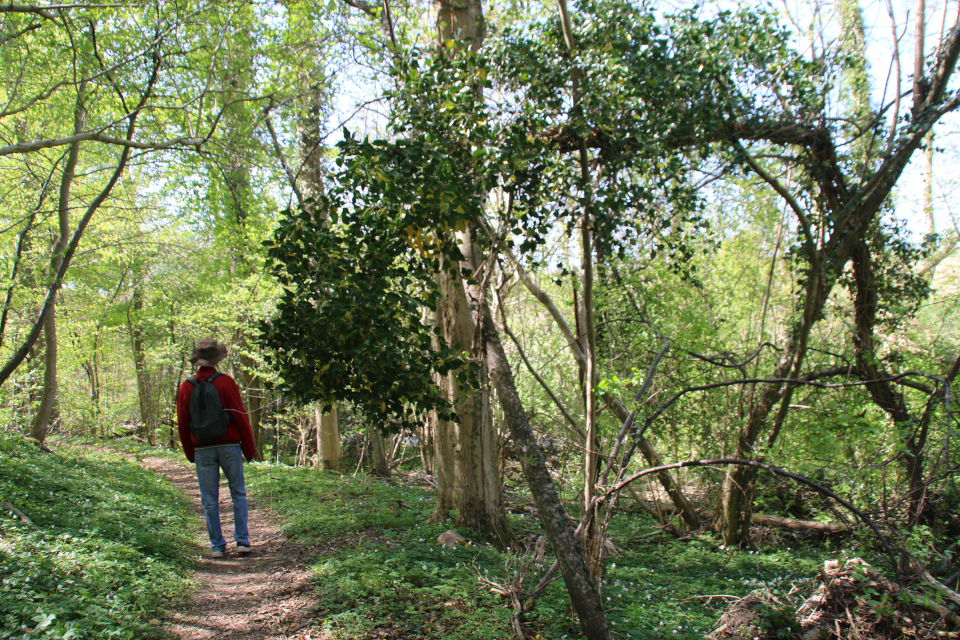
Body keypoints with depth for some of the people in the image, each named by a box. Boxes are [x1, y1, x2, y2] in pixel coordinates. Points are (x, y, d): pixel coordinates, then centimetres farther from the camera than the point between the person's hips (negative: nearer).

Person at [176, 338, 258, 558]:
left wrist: (190, 453, 17)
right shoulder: (225, 382, -7)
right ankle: (242, 540, 6)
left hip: (202, 449, 2)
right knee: (238, 494, 10)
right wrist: (249, 449, 2)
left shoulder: (186, 387, 2)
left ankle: (217, 546, 10)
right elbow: (240, 417, -7)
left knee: (209, 500, 7)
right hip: (229, 445, -2)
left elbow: (182, 424, 6)